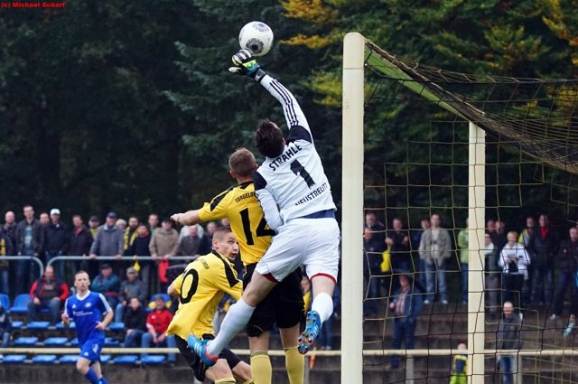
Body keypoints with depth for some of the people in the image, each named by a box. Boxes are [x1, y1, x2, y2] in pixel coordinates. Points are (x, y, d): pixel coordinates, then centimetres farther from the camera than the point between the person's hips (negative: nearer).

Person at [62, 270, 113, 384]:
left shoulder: (97, 297, -5)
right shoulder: (70, 301, 6)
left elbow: (109, 312, 6)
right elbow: (66, 324, 10)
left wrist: (104, 324, -13)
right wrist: (65, 320, -14)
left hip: (95, 337, -5)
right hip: (83, 340, 5)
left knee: (81, 366, -22)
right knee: (96, 375, 9)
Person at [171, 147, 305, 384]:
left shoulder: (227, 200, 3)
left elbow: (191, 219, 18)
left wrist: (180, 217, 41)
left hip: (256, 273, -1)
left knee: (258, 346, -3)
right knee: (291, 343, 12)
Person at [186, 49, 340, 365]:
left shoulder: (262, 176, 4)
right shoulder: (302, 142, 5)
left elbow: (275, 222, -3)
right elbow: (288, 99, 16)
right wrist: (257, 73, 22)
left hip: (294, 230, -1)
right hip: (327, 229, 1)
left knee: (252, 295, 10)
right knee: (324, 293, -12)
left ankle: (212, 350, 21)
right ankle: (315, 318, -50)